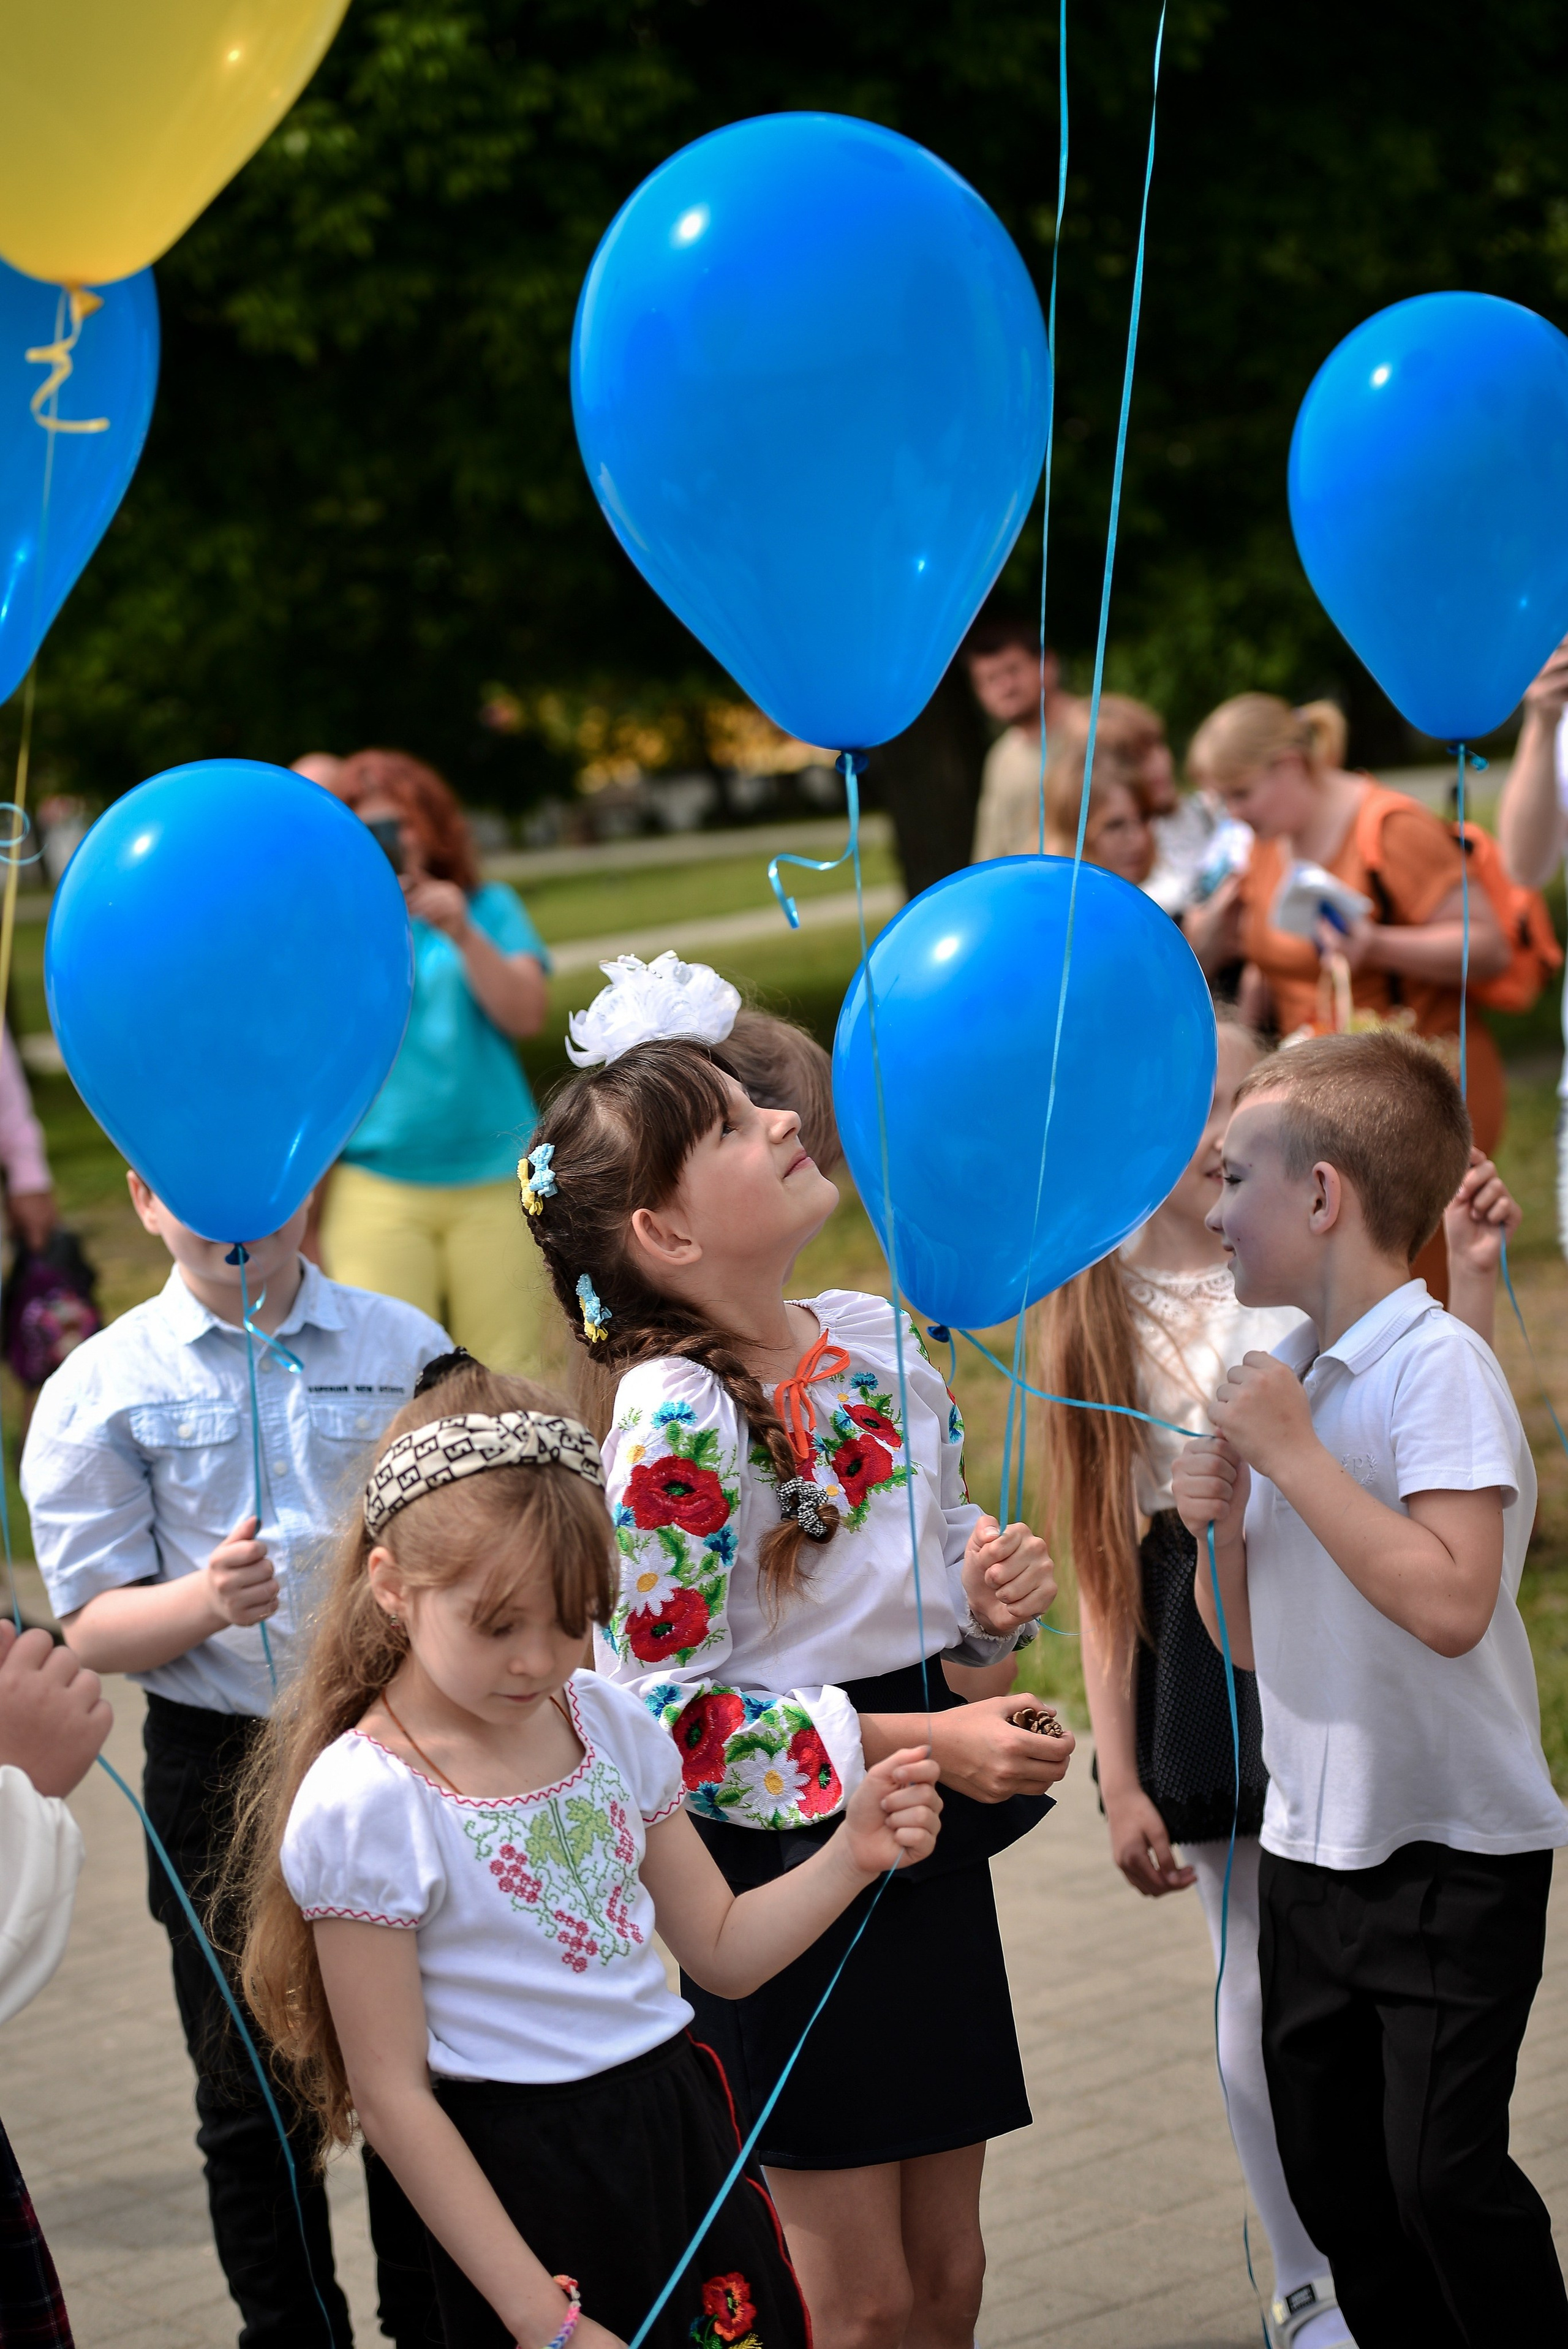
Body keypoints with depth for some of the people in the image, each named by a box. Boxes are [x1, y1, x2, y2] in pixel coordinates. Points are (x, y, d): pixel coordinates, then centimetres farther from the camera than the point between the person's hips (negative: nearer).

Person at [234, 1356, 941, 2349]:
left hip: (687, 2127, 6)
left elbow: (722, 1949, 13)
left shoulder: (610, 1722, 3)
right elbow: (393, 2095, -14)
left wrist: (851, 1858, -6)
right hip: (532, 2185, -6)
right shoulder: (362, 1806, -15)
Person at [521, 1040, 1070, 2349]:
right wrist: (912, 1745, -20)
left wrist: (996, 1591, -3)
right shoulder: (677, 1420, -18)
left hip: (933, 1849, 7)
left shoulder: (881, 1336, 4)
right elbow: (663, 1713, -19)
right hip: (789, 1861, -7)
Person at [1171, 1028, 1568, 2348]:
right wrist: (1221, 1526, -6)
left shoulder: (1438, 1366, -15)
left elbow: (1450, 1604, -29)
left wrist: (1293, 1454, -22)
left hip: (1454, 1855, -7)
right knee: (1332, 2176, 12)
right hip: (1311, 1847, 8)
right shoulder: (1277, 1376, 7)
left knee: (1440, 2169, -10)